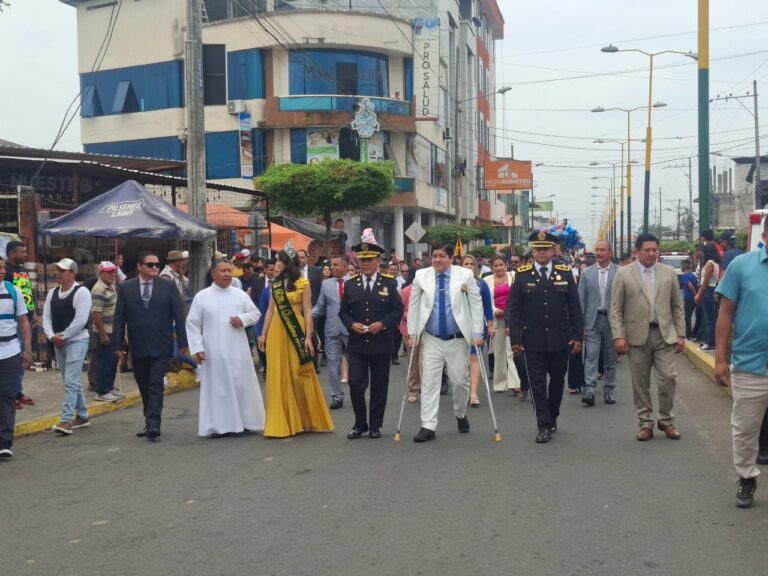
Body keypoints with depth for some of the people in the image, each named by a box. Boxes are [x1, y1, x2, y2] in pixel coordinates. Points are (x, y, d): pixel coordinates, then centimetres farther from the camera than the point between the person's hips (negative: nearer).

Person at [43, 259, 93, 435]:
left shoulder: (81, 292, -12)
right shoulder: (52, 293, 10)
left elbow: (80, 320, -18)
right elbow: (46, 318, 8)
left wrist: (63, 336, -14)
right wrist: (52, 336, -8)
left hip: (77, 341, -7)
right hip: (58, 343, 8)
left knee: (71, 381, -12)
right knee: (72, 382, 15)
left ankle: (66, 421, -14)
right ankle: (82, 416, 26)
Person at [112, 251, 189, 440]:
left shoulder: (169, 286, 1)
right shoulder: (126, 288, 4)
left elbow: (179, 316, 1)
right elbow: (119, 319, 4)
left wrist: (183, 343, -3)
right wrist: (117, 345, -1)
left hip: (161, 347, -2)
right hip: (138, 347, 2)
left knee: (156, 385, -8)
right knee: (144, 387, 10)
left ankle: (153, 424, -10)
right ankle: (149, 421, 21)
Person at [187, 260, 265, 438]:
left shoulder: (240, 295, 5)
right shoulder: (201, 297, 0)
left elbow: (255, 313, 12)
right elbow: (192, 324, 1)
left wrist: (243, 319, -9)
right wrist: (197, 347, -6)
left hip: (238, 351, 2)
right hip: (214, 352, -2)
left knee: (242, 385, 5)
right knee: (217, 387, 0)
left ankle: (244, 422, 16)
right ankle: (218, 425, 7)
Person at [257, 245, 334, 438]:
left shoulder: (302, 284, -3)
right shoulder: (274, 285, 11)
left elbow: (308, 312, -6)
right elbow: (270, 310, 12)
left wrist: (308, 337, -12)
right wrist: (263, 334, 8)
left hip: (296, 333, -4)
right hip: (276, 333, 4)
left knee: (299, 375, 2)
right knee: (278, 377, 5)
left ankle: (306, 420, 16)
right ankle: (282, 422, 14)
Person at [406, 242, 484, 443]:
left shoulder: (465, 275, -3)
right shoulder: (421, 276, 1)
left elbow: (476, 304, -3)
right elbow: (413, 305, 6)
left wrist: (478, 333, -8)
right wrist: (412, 332, 2)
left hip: (458, 339, -1)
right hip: (431, 340, 1)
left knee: (460, 381, 7)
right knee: (429, 382, -3)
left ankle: (460, 415, 34)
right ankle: (428, 427, 0)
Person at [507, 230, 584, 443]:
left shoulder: (565, 273, 2)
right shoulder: (522, 274, -1)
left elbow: (575, 308, 4)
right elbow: (513, 309, -2)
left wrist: (578, 336, -1)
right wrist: (515, 338, -7)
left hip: (559, 339, 2)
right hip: (532, 341, -1)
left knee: (557, 381, 13)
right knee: (537, 384, 0)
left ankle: (552, 418, 32)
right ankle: (544, 426, 6)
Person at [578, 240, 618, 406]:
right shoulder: (586, 273, 4)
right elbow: (581, 300, 4)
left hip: (612, 320, 0)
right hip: (592, 320, 0)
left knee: (610, 358, 9)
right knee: (591, 355, -8)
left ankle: (609, 391, 18)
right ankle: (589, 390, -12)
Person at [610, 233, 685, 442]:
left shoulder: (669, 272, 6)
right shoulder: (624, 274, 0)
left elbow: (677, 306, 9)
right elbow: (616, 309, -1)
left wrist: (680, 334, 3)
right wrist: (618, 336, -10)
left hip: (664, 334, 1)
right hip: (637, 336, -1)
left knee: (667, 378, -2)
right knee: (640, 383, 5)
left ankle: (666, 420, 17)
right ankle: (645, 423, 17)